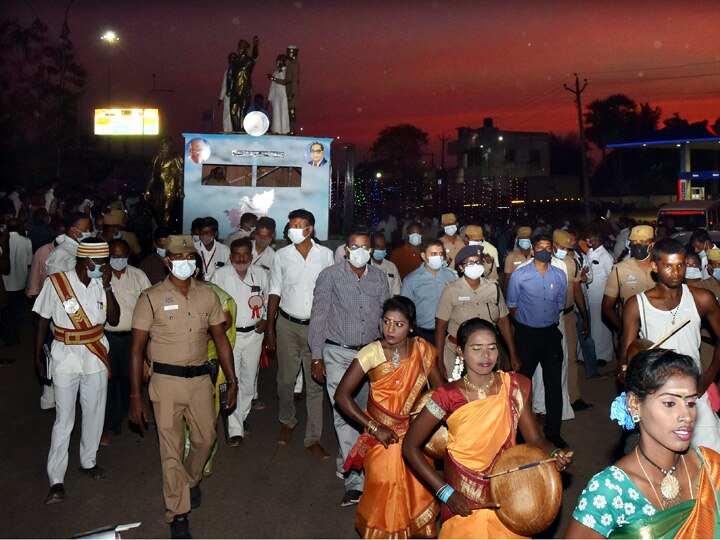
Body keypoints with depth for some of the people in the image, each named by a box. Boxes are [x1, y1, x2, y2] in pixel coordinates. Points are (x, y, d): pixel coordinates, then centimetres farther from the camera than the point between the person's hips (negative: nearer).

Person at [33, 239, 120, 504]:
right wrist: (38, 358, 0)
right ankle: (56, 480, 10)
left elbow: (114, 318, -7)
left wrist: (107, 286, -15)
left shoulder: (100, 283, -2)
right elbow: (43, 322, -3)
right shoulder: (55, 283, -12)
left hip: (95, 356, 4)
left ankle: (88, 461, 33)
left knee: (94, 413, 13)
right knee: (64, 419, 0)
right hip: (65, 356, -3)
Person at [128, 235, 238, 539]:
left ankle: (191, 480, 47)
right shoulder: (152, 298, -8)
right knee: (171, 448, 5)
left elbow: (220, 339, 8)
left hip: (201, 379, 3)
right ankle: (178, 514, 23)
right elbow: (137, 349, -6)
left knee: (205, 439, 15)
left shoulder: (207, 295, 3)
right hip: (166, 381, -3)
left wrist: (232, 381, 6)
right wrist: (135, 396, -8)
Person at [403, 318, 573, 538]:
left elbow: (535, 439, -4)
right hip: (463, 499, -2)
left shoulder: (513, 386, -8)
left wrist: (555, 453, -26)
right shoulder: (448, 396, -18)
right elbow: (410, 446, -13)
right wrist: (445, 492, -16)